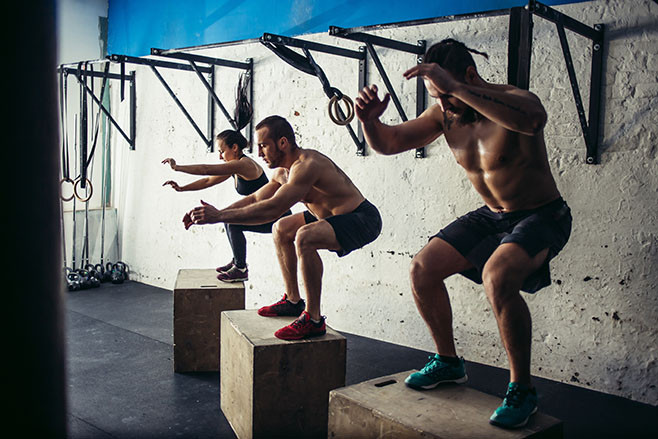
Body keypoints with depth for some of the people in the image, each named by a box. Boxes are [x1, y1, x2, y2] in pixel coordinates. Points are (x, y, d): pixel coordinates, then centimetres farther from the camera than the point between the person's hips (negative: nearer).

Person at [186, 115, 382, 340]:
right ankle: (293, 300, 25)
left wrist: (220, 216, -31)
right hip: (336, 217, 11)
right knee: (281, 229, 20)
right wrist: (212, 213, 3)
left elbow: (272, 209, -34)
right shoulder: (283, 171, 4)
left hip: (362, 220, -11)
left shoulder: (308, 164, -27)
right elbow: (255, 198, 13)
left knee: (304, 238, -33)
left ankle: (313, 319, -21)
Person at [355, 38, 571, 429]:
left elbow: (532, 118, -50)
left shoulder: (513, 101, -24)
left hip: (542, 217, -7)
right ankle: (449, 362, 18)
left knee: (497, 277, -34)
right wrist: (370, 121, -23)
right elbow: (389, 143, 1)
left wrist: (456, 88, -51)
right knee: (423, 268, -2)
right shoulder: (445, 114, -3)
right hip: (492, 216, 7)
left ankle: (522, 389, -14)